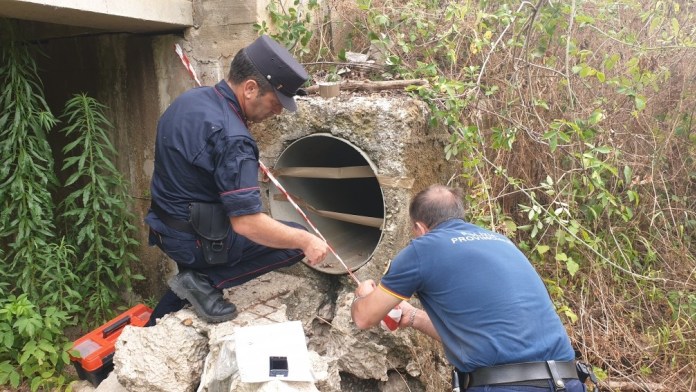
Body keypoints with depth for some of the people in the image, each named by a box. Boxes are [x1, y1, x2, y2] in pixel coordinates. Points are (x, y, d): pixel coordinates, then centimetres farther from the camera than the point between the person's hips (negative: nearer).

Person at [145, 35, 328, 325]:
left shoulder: (189, 99, 1)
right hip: (197, 239, -9)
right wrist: (306, 240, -17)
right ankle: (205, 281, -4)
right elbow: (247, 224, -29)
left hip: (165, 227, 9)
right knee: (296, 240, -6)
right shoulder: (231, 138, -28)